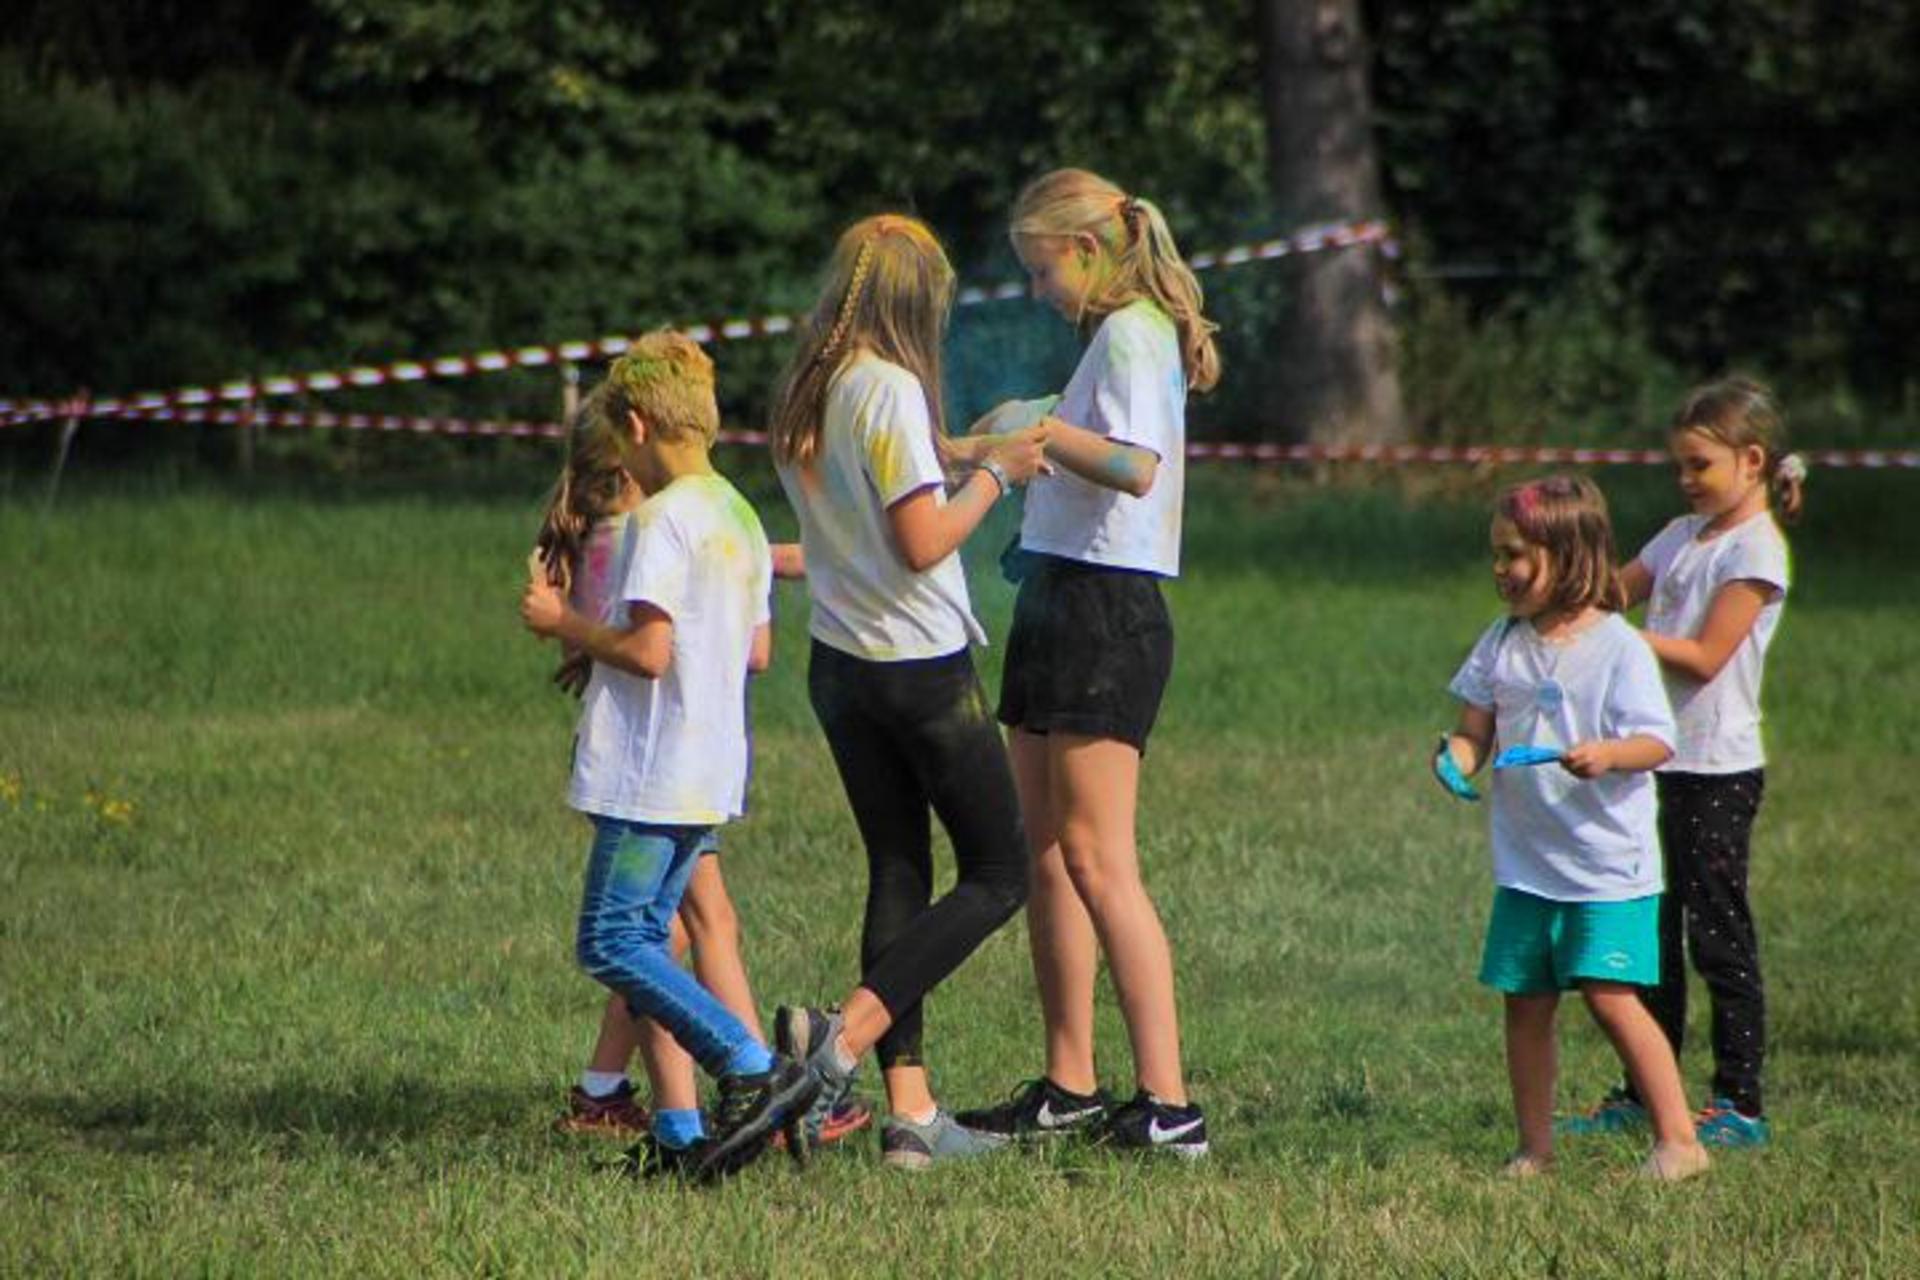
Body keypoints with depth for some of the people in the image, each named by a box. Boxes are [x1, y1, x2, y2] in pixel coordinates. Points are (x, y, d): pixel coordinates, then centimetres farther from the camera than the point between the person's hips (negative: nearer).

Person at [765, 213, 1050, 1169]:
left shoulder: (805, 397, 8)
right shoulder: (891, 390, -17)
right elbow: (922, 542, -21)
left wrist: (961, 458, 19)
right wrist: (995, 476, -8)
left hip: (841, 663, 8)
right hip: (922, 665, -8)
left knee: (897, 872, 9)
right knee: (996, 876, 3)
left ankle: (909, 1109, 3)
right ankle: (847, 1033, -15)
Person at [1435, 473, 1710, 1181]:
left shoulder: (1618, 647, -7)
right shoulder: (1502, 645, 8)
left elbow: (1656, 742, -11)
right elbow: (1476, 730, 10)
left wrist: (1608, 755, -30)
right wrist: (1457, 756, -12)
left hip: (1609, 863, -6)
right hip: (1526, 862, 6)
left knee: (1611, 997, -13)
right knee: (1525, 1002, 6)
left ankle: (1678, 1140, -6)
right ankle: (1535, 1147, 15)